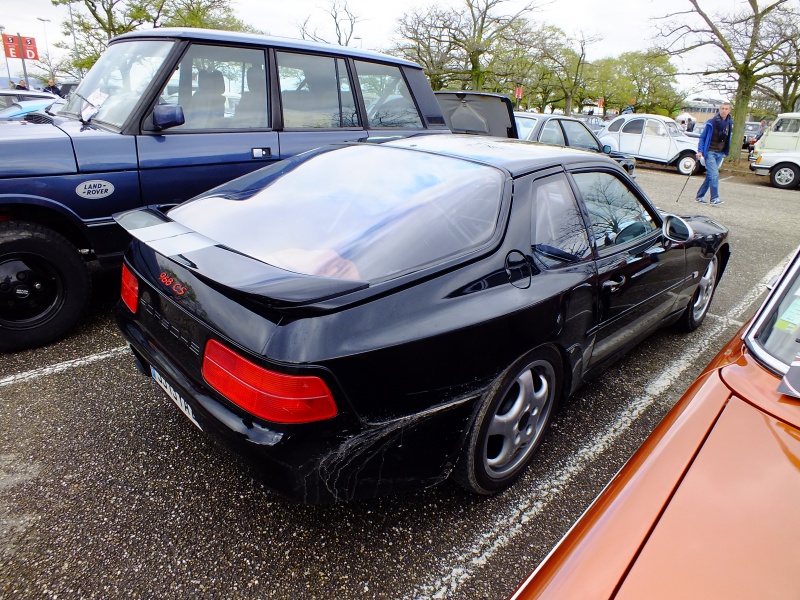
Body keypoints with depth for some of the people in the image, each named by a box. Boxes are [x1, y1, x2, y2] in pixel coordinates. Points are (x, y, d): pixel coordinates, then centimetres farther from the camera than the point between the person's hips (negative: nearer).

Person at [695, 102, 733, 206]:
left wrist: (725, 153, 16)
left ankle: (699, 196, 16)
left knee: (710, 175, 8)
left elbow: (728, 138, 18)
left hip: (720, 153, 6)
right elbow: (702, 137, -4)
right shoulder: (711, 122, -8)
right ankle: (714, 198, -12)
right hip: (710, 152, -6)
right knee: (714, 175, -14)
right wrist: (700, 151, -12)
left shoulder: (729, 123, 7)